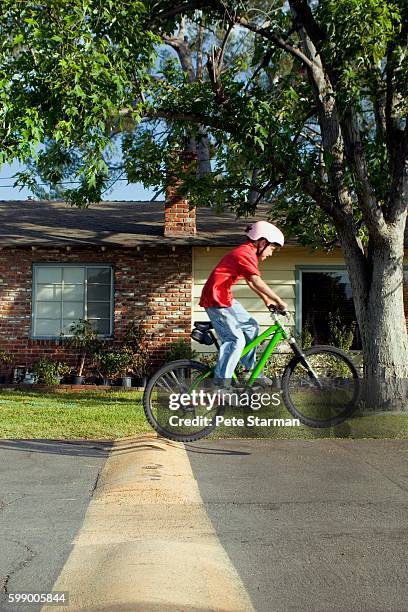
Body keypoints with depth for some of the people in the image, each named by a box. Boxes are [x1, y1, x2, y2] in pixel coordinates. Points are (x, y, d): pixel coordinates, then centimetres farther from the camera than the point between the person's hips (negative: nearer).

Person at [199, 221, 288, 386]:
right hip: (217, 300, -11)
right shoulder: (246, 254, -18)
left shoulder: (245, 253, 15)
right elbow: (257, 282, -27)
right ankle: (221, 382, -9)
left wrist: (266, 300, 23)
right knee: (236, 340, -12)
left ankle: (252, 371, 23)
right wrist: (279, 301, -23)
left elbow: (251, 281, 25)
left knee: (250, 327, 14)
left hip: (225, 298, 11)